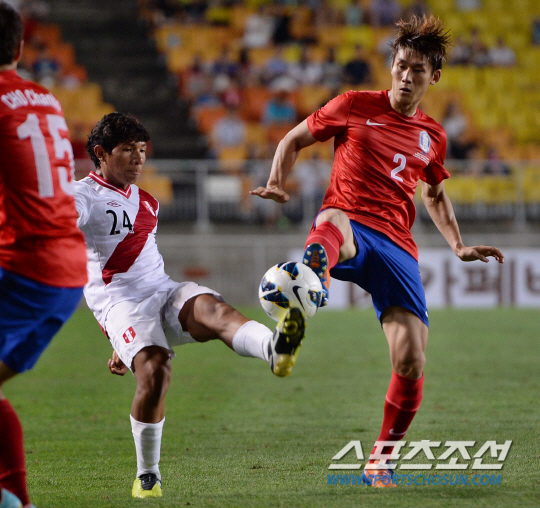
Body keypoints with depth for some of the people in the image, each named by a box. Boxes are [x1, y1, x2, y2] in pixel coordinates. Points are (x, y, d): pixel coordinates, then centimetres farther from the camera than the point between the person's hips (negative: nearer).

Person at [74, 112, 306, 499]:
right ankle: (147, 475, -11)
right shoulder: (81, 198, 2)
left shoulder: (146, 203, 25)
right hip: (122, 304, -5)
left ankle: (274, 350, -62)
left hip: (165, 293, 5)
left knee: (213, 308, -29)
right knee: (154, 371, -30)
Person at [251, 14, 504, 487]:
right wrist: (277, 185, -3)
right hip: (348, 227, -3)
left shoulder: (433, 136, 19)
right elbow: (295, 139, 16)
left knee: (411, 363, -11)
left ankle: (381, 461, 11)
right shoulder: (355, 106, 9)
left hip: (397, 247, 4)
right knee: (333, 222, -44)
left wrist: (459, 246, 22)